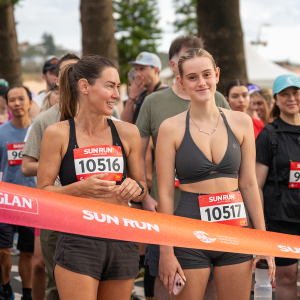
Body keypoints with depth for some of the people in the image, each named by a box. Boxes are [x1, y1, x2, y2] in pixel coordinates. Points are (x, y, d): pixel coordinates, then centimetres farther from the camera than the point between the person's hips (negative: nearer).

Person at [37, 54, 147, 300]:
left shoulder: (127, 133, 6)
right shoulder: (58, 134, -1)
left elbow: (142, 186, 16)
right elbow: (42, 192, -1)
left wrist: (136, 188, -8)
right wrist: (81, 188, -17)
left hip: (122, 243, 3)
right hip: (77, 243, -3)